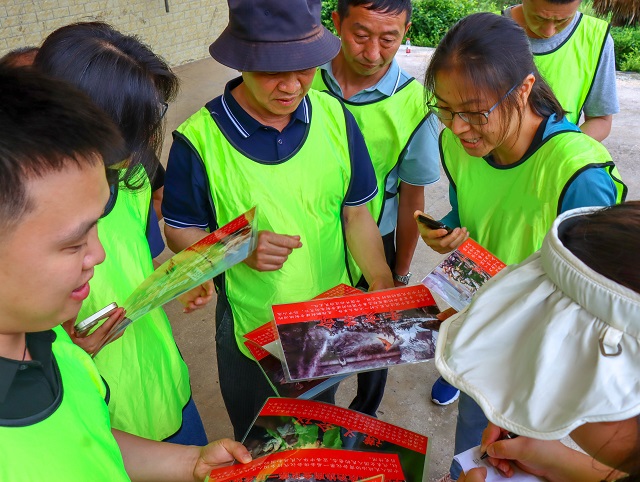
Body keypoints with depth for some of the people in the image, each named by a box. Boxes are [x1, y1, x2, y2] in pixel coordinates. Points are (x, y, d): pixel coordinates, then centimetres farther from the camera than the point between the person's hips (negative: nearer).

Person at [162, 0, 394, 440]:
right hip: (251, 326, -2)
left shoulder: (335, 116, -11)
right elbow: (180, 232, -9)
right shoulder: (199, 139, -20)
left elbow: (356, 213, -4)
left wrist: (384, 286, -15)